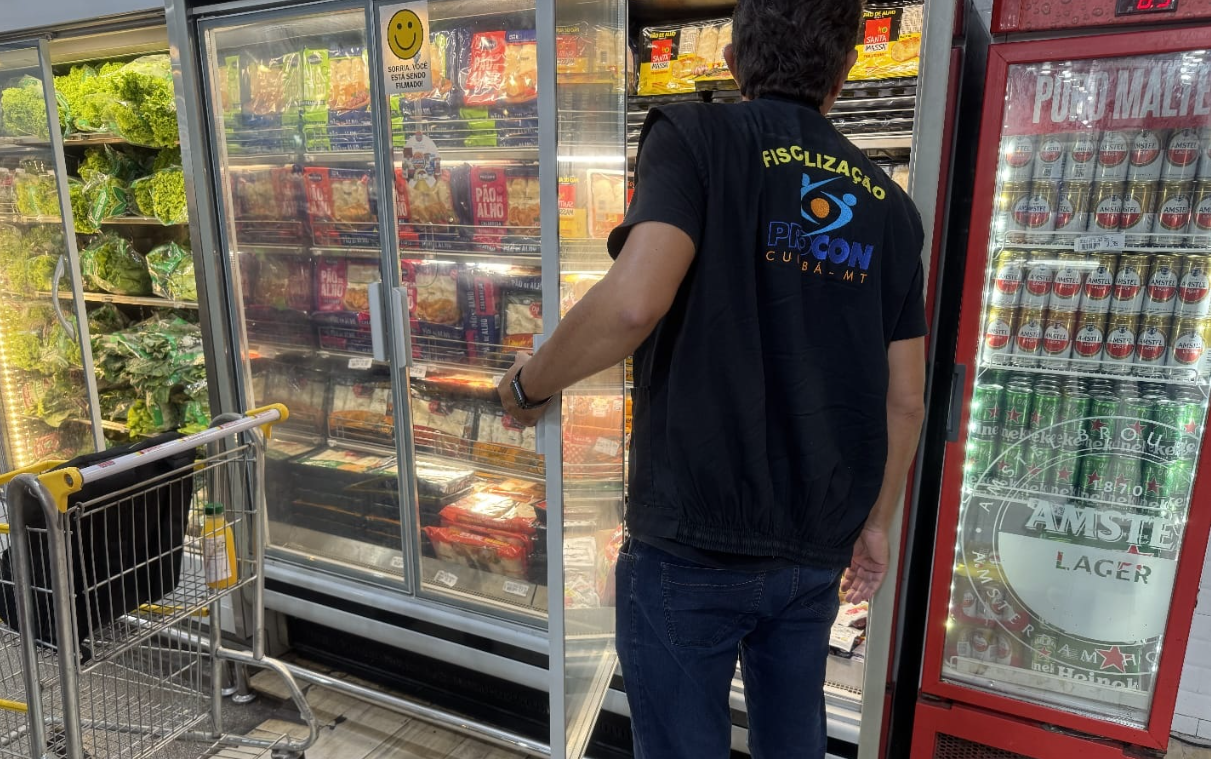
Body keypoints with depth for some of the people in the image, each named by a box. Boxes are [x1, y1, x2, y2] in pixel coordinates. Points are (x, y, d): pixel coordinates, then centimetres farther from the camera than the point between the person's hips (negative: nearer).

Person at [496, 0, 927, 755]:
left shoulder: (698, 137, -8)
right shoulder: (888, 204, 7)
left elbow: (634, 302, -26)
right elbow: (905, 401, 8)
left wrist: (530, 384, -8)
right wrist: (874, 524, 21)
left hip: (693, 539, -5)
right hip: (815, 548, 6)